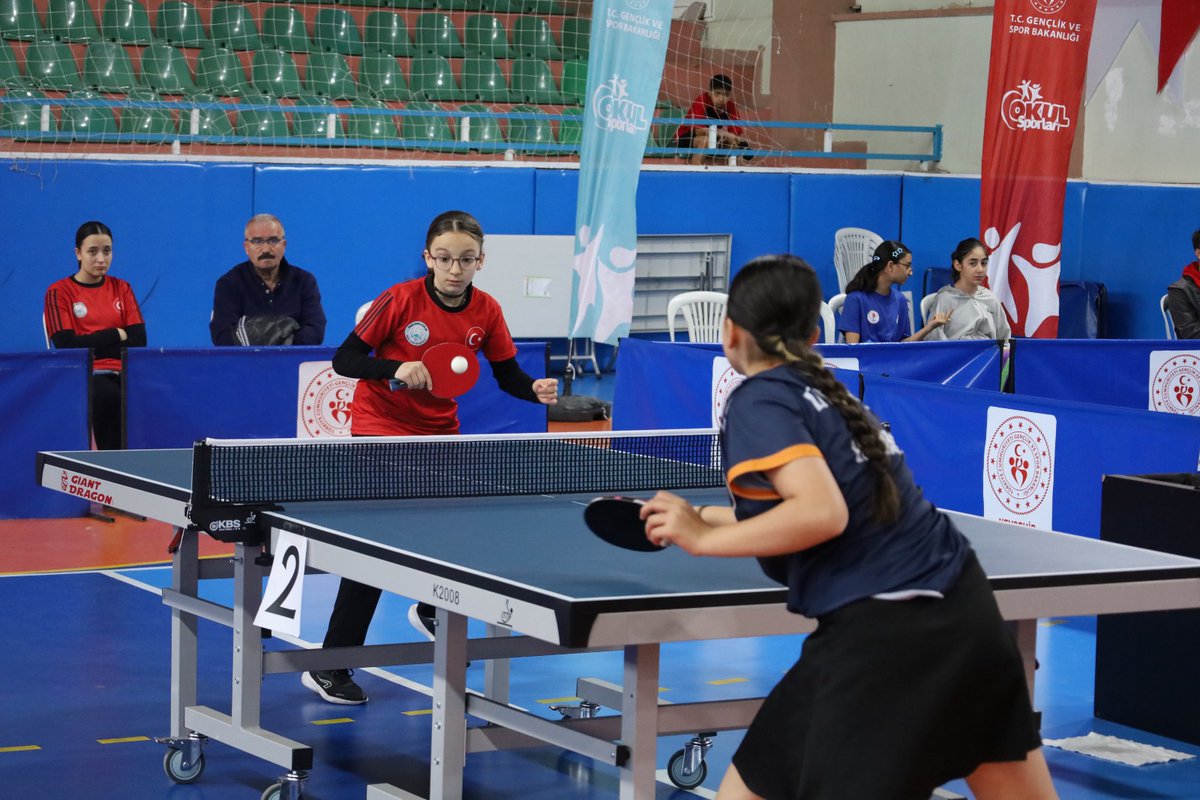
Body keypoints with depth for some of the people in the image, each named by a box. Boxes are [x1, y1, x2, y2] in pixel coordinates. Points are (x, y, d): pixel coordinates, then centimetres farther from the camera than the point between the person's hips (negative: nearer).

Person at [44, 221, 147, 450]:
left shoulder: (122, 289, 17)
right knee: (109, 396, -37)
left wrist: (92, 344, -6)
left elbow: (138, 341, 4)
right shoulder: (59, 292, 6)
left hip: (122, 372, 3)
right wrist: (117, 334, -2)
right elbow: (67, 345, -7)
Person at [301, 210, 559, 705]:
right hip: (380, 430, -5)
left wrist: (536, 389, -21)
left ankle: (430, 613, 46)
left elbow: (509, 376, 0)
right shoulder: (401, 300, -18)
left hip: (440, 433, 5)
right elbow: (344, 359, -16)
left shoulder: (486, 312, -6)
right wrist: (396, 368, -32)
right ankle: (329, 669, -5)